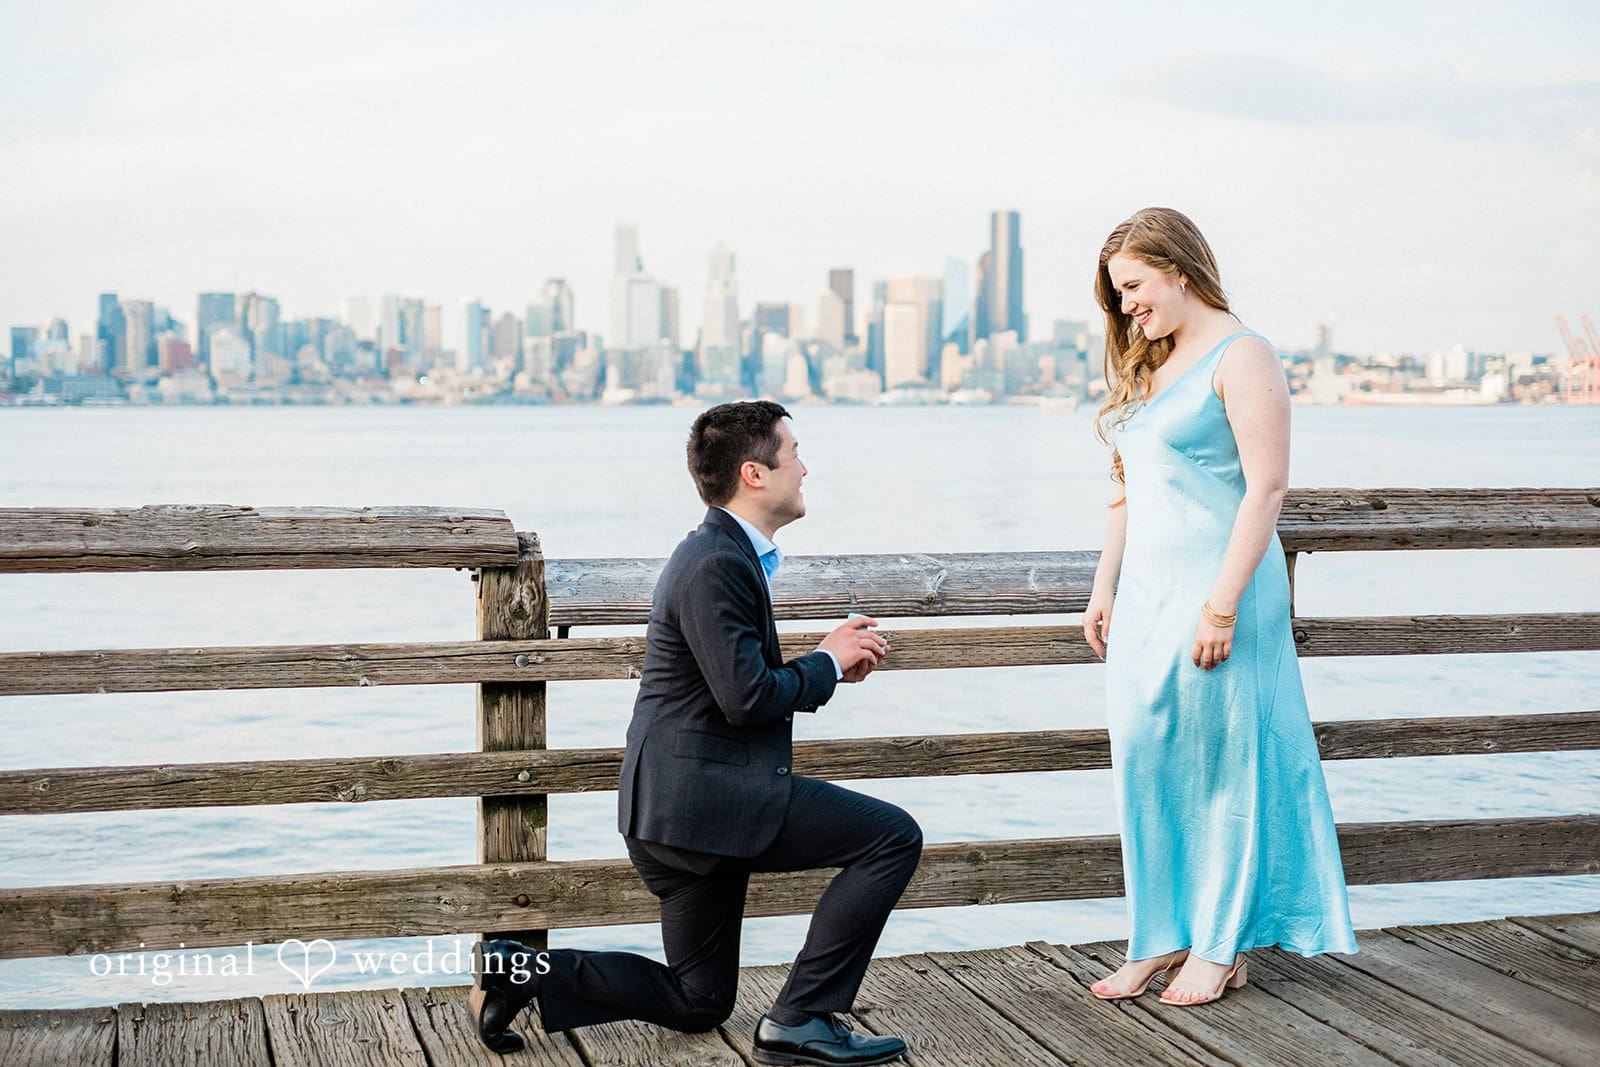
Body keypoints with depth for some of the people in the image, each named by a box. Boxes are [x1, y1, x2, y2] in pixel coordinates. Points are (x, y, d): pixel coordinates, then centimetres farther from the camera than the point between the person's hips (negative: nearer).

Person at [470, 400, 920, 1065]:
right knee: (894, 836, -11)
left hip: (677, 805, 11)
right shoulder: (716, 566, -17)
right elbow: (748, 697, -22)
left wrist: (828, 663, 9)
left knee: (698, 1003, 18)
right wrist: (828, 664, -6)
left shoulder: (725, 555, 16)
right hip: (704, 793, -11)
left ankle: (523, 969, 11)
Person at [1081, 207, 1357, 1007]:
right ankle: (1162, 938, 17)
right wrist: (1105, 587, 14)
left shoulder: (1240, 357, -9)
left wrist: (1223, 604, -20)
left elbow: (1265, 489, -16)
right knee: (1145, 760, 7)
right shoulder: (1149, 365, 16)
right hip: (1146, 596, 8)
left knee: (1221, 762, 1)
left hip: (1214, 589, -8)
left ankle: (1221, 947, 11)